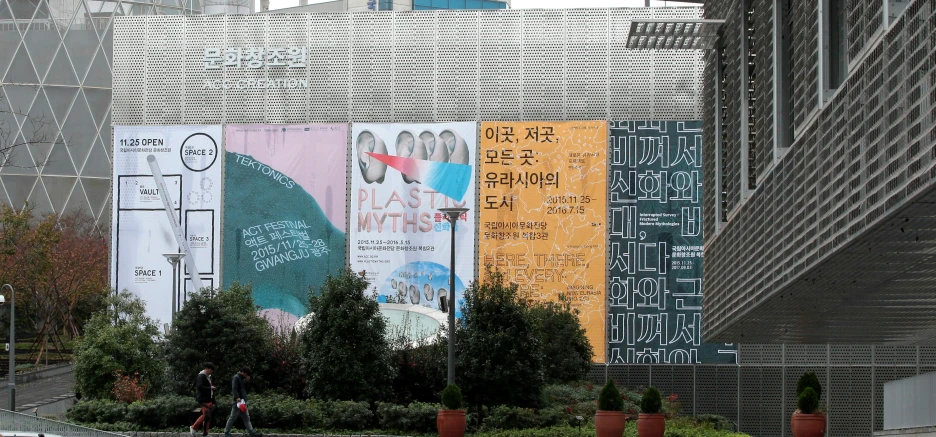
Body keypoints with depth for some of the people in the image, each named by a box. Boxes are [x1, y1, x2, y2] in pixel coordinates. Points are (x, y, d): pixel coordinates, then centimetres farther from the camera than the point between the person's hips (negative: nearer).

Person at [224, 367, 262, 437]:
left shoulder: (242, 379, 19)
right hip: (238, 400, -10)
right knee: (233, 417, -4)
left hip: (243, 401, 10)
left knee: (246, 418, 7)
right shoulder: (236, 378, -9)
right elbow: (234, 388, -20)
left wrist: (247, 381, 6)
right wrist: (237, 397, -32)